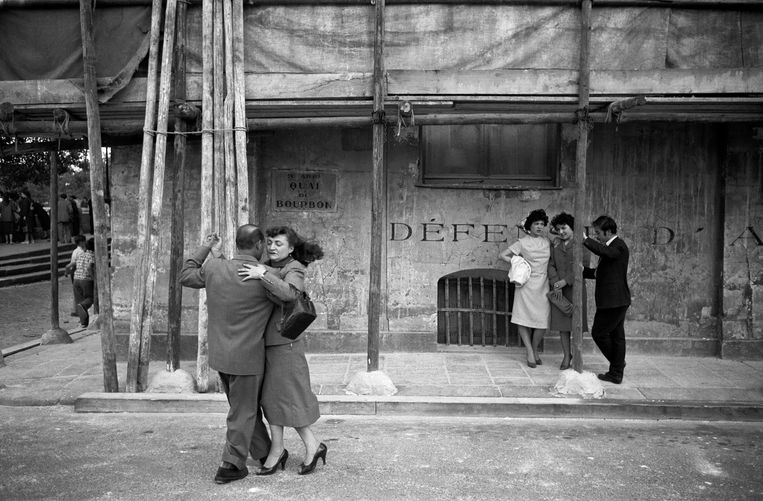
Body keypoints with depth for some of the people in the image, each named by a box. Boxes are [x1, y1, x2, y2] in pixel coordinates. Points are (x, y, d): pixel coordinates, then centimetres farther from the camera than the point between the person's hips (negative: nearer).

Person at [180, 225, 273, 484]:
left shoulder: (213, 267, -5)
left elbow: (186, 276, 13)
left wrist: (204, 249, 21)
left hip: (220, 355, 6)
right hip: (246, 356, -6)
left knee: (247, 407, 21)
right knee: (242, 412, 11)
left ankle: (264, 453, 37)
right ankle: (231, 465, 18)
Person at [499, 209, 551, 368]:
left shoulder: (547, 241, 8)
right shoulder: (523, 242, -3)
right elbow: (502, 255, 0)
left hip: (542, 285, 3)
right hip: (526, 285, -3)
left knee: (543, 322, 1)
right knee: (523, 319, -4)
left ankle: (535, 350, 21)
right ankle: (530, 353, 7)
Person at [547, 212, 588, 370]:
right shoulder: (555, 245, 12)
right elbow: (551, 265, 6)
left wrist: (566, 281, -15)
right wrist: (555, 281, -10)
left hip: (575, 287, -4)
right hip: (558, 289, 4)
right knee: (561, 321, 6)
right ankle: (566, 355, 16)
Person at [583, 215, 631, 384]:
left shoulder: (619, 246, -14)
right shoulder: (611, 246, 17)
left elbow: (604, 251, -38)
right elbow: (601, 271, 24)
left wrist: (585, 239, -31)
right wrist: (583, 270, 14)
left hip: (613, 301, -10)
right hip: (617, 301, 10)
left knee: (599, 333, -1)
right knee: (616, 336, 12)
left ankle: (617, 368, 14)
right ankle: (616, 373, 19)